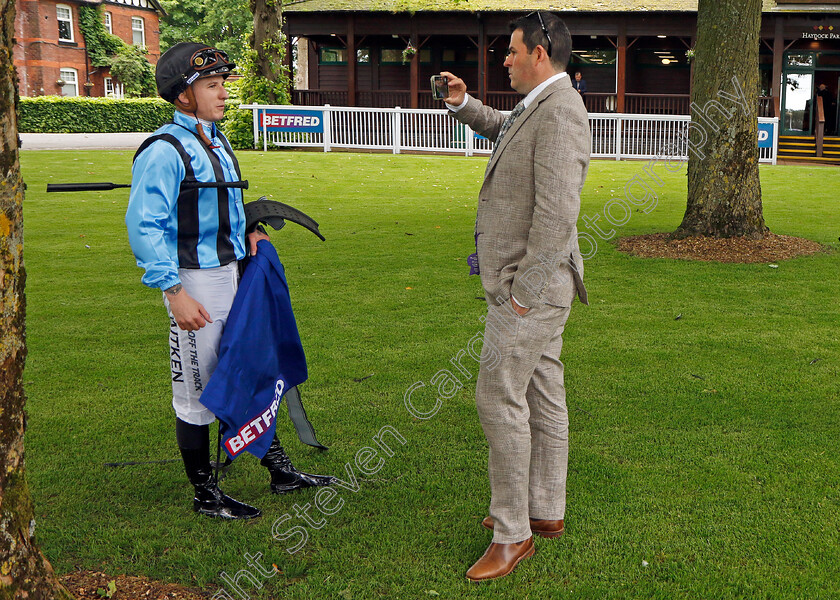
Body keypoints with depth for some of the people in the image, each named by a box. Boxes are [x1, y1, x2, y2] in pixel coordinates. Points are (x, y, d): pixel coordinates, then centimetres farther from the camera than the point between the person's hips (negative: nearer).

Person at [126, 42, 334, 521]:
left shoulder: (218, 142, 11)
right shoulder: (164, 151, -16)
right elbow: (144, 226, -20)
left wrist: (247, 234, 6)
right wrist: (175, 292, -24)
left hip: (232, 273, 9)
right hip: (194, 283, -9)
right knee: (197, 391, 3)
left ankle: (280, 470, 28)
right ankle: (205, 494, 16)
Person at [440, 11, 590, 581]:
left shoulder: (560, 110, -20)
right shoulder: (539, 108, 12)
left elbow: (558, 210, -27)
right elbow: (504, 129, 38)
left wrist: (525, 290, -24)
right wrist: (465, 103, 21)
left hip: (530, 286, -10)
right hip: (533, 282, 10)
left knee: (499, 396, -7)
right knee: (541, 393, 15)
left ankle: (512, 532, 1)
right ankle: (545, 510, 25)